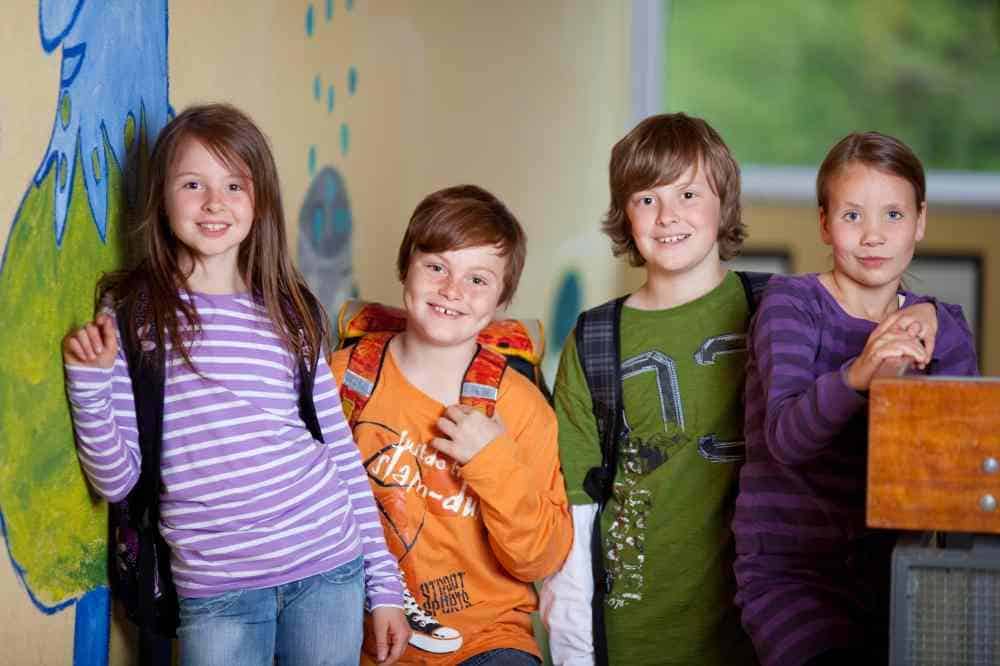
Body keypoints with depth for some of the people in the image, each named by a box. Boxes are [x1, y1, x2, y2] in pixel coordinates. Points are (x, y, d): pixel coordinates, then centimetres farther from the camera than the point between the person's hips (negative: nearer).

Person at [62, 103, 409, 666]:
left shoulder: (291, 313, 6)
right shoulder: (131, 316, -1)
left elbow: (342, 451, 10)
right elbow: (116, 481, -1)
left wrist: (384, 582, 8)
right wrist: (90, 380, -15)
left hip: (331, 569, 2)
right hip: (215, 593, -2)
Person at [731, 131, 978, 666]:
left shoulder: (944, 327, 9)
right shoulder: (792, 303, -4)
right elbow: (785, 438, -20)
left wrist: (932, 328, -17)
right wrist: (856, 375, -38)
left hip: (894, 568, 4)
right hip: (792, 572, -4)